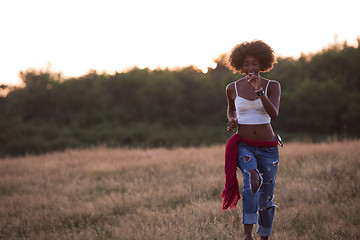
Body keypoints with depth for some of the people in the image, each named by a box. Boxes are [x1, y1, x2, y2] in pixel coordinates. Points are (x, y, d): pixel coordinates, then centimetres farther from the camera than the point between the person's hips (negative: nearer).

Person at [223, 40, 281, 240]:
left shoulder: (272, 86, -3)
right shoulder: (233, 88, 3)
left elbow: (274, 114, -20)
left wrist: (259, 91, -31)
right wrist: (232, 121, 2)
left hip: (268, 148, 1)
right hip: (244, 146, -1)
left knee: (266, 199, 8)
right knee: (253, 180, -32)